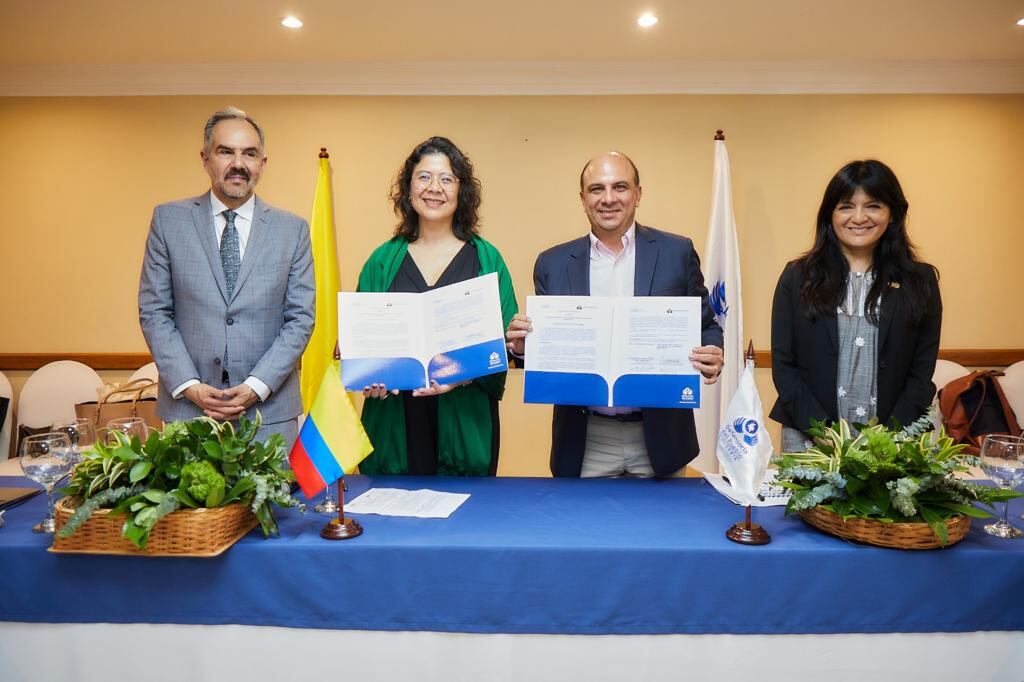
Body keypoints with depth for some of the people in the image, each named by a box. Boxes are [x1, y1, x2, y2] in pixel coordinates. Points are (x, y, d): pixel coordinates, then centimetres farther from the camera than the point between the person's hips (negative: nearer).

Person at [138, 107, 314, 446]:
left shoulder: (293, 229, 2)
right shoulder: (168, 220, 4)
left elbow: (300, 318, 0)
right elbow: (153, 311, 3)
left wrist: (256, 386, -9)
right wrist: (189, 385, -8)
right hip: (187, 406, 0)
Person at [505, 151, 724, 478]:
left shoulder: (677, 252, 1)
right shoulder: (553, 263, 3)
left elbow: (705, 327, 5)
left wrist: (712, 356, -16)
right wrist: (522, 345, -15)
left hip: (659, 438, 0)